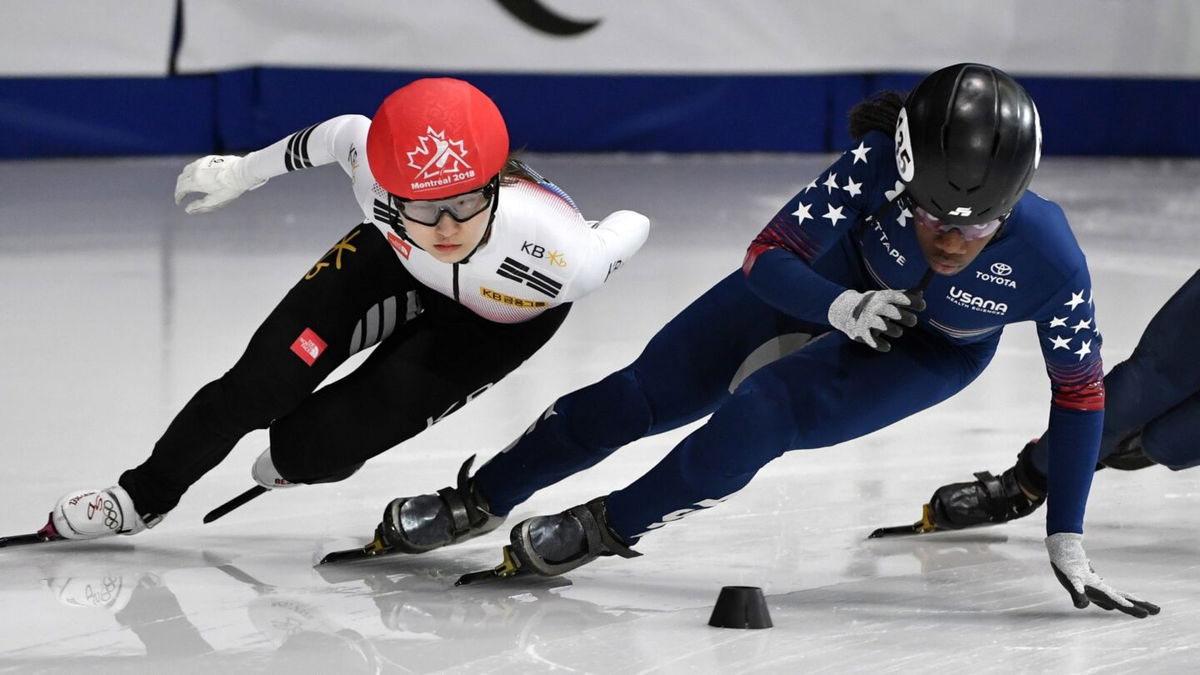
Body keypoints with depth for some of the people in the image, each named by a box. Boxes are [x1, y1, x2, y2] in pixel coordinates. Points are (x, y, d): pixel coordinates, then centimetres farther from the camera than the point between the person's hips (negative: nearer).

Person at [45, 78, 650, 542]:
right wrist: (241, 173, 3)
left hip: (501, 320, -2)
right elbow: (344, 132, -12)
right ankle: (144, 495, 23)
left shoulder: (564, 260, -45)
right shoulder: (376, 172, -37)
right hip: (398, 265, 2)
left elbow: (632, 228, -24)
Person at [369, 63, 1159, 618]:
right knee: (648, 393, 2)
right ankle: (475, 503, 22)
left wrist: (1067, 544, -21)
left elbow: (1080, 392, -23)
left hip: (934, 351, -1)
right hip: (834, 283, 1)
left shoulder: (1049, 260, -38)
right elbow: (767, 257, -32)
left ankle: (608, 529, 1)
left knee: (766, 410, -23)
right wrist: (842, 308, -53)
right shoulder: (879, 167, -39)